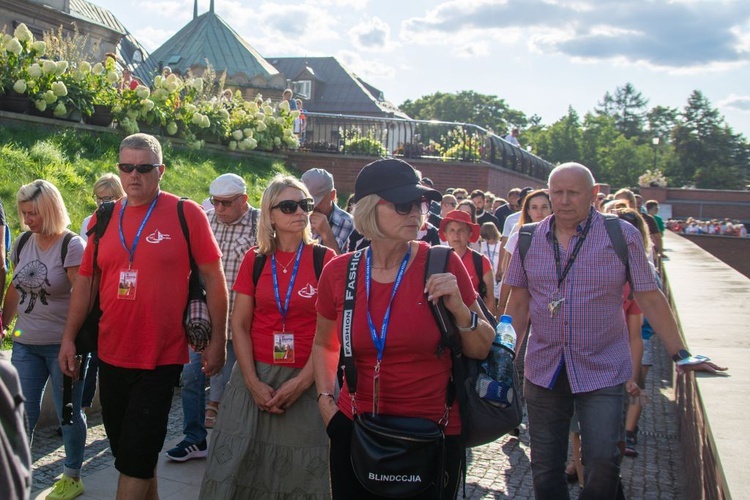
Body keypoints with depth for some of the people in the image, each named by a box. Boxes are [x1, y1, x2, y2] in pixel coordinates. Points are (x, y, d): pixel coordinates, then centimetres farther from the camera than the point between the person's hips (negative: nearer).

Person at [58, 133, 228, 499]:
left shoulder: (186, 214, -7)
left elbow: (213, 277, -5)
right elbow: (85, 280, 11)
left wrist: (218, 340, -7)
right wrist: (69, 338, 6)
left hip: (161, 358, -5)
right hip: (111, 356, 5)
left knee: (134, 460, 0)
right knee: (131, 452, 17)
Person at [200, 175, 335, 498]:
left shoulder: (324, 260, -3)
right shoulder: (255, 260, 3)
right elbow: (239, 324, 2)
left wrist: (303, 381, -13)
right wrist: (253, 382, -7)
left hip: (306, 378, -2)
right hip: (256, 374, 2)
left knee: (301, 471, 5)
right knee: (242, 465, 7)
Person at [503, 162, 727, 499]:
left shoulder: (623, 236, -4)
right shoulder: (529, 239, 3)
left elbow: (649, 299, -1)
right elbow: (519, 303, 9)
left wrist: (680, 355, -2)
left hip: (603, 370, -2)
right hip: (543, 370, 3)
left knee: (603, 462, -6)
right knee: (545, 467, 10)